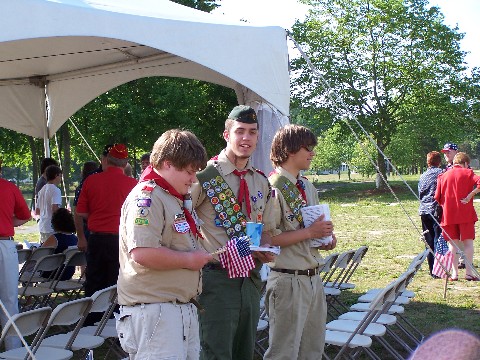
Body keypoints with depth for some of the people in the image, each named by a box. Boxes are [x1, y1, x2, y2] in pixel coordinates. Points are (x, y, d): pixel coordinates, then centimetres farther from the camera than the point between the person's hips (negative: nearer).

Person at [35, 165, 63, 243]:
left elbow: (37, 212, 19)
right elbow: (55, 209, -23)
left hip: (42, 227, 8)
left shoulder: (42, 190, 15)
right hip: (52, 228, -8)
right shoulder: (55, 190, -11)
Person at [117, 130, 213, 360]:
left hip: (183, 306, 10)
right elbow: (143, 253, -28)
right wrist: (189, 260, -16)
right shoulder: (147, 197, -15)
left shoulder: (175, 199, 18)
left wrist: (199, 257, 15)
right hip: (154, 310, -10)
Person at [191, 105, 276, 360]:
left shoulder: (262, 183, 11)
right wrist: (202, 254, -17)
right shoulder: (205, 175, -9)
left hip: (251, 278, 7)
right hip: (217, 278, -7)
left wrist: (265, 250, 0)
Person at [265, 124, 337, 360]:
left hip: (313, 278, 9)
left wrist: (326, 237, 4)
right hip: (288, 280, -8)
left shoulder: (308, 187, 14)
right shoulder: (273, 188, -15)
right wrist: (310, 232, -20)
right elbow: (268, 238, -21)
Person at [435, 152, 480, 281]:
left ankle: (454, 273, 5)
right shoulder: (468, 173, 1)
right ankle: (469, 272, 1)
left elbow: (437, 197, 8)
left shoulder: (443, 175, 9)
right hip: (465, 213, -2)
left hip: (448, 214, 2)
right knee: (468, 241, 5)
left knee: (453, 243, 7)